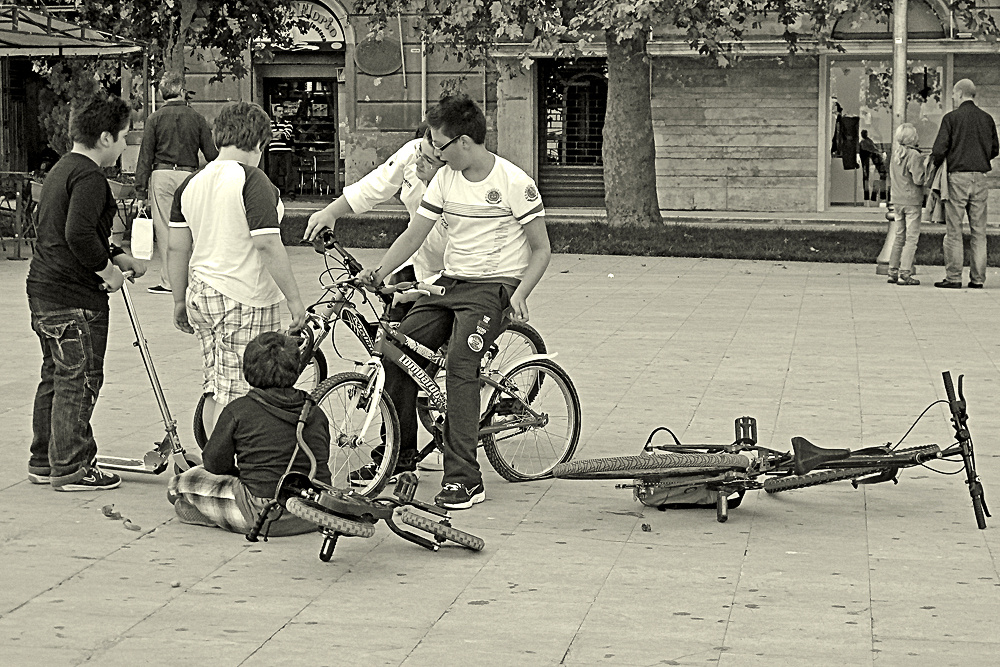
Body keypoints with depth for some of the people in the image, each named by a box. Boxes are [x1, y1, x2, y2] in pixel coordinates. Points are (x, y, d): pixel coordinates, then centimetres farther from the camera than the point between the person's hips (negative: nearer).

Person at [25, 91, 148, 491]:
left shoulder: (61, 170, 18)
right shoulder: (89, 177, -15)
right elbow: (79, 234, -27)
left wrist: (119, 258, 20)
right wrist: (107, 269, -14)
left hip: (43, 292, 10)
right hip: (74, 299, -10)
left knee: (55, 376, 17)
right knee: (79, 380, -3)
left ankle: (43, 461, 24)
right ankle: (71, 468, 2)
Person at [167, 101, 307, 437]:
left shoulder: (192, 183, 8)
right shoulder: (253, 182, -13)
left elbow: (177, 249, 11)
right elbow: (268, 246, -18)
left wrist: (180, 301, 19)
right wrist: (295, 299, -13)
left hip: (201, 296, 7)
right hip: (245, 301, -7)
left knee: (216, 389, 16)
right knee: (235, 396, -3)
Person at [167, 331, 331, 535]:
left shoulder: (239, 410, -8)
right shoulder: (316, 413, 4)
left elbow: (214, 463, -2)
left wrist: (237, 471, 21)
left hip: (259, 516, -6)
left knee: (185, 482, 12)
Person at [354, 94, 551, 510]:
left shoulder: (514, 183, -10)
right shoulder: (444, 179, 7)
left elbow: (541, 249, -5)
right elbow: (413, 235, 9)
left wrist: (520, 294, -19)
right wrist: (379, 272, -4)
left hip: (494, 287, -6)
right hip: (450, 284, 6)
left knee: (460, 364, -27)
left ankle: (464, 479, -25)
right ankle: (399, 460, 8)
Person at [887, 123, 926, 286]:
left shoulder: (895, 154, 7)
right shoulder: (914, 155, -14)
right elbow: (918, 180, -17)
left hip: (897, 200, 7)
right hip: (912, 201, -7)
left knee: (899, 236, 15)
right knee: (912, 237, -2)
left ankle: (893, 271, 16)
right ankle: (905, 274, -7)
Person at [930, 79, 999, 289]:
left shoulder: (951, 118, -5)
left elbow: (939, 149, -8)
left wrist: (934, 165, 9)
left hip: (958, 176, -4)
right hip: (980, 177, 4)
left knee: (954, 230, -1)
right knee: (978, 230, 7)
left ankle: (953, 277, -2)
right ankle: (977, 278, 7)